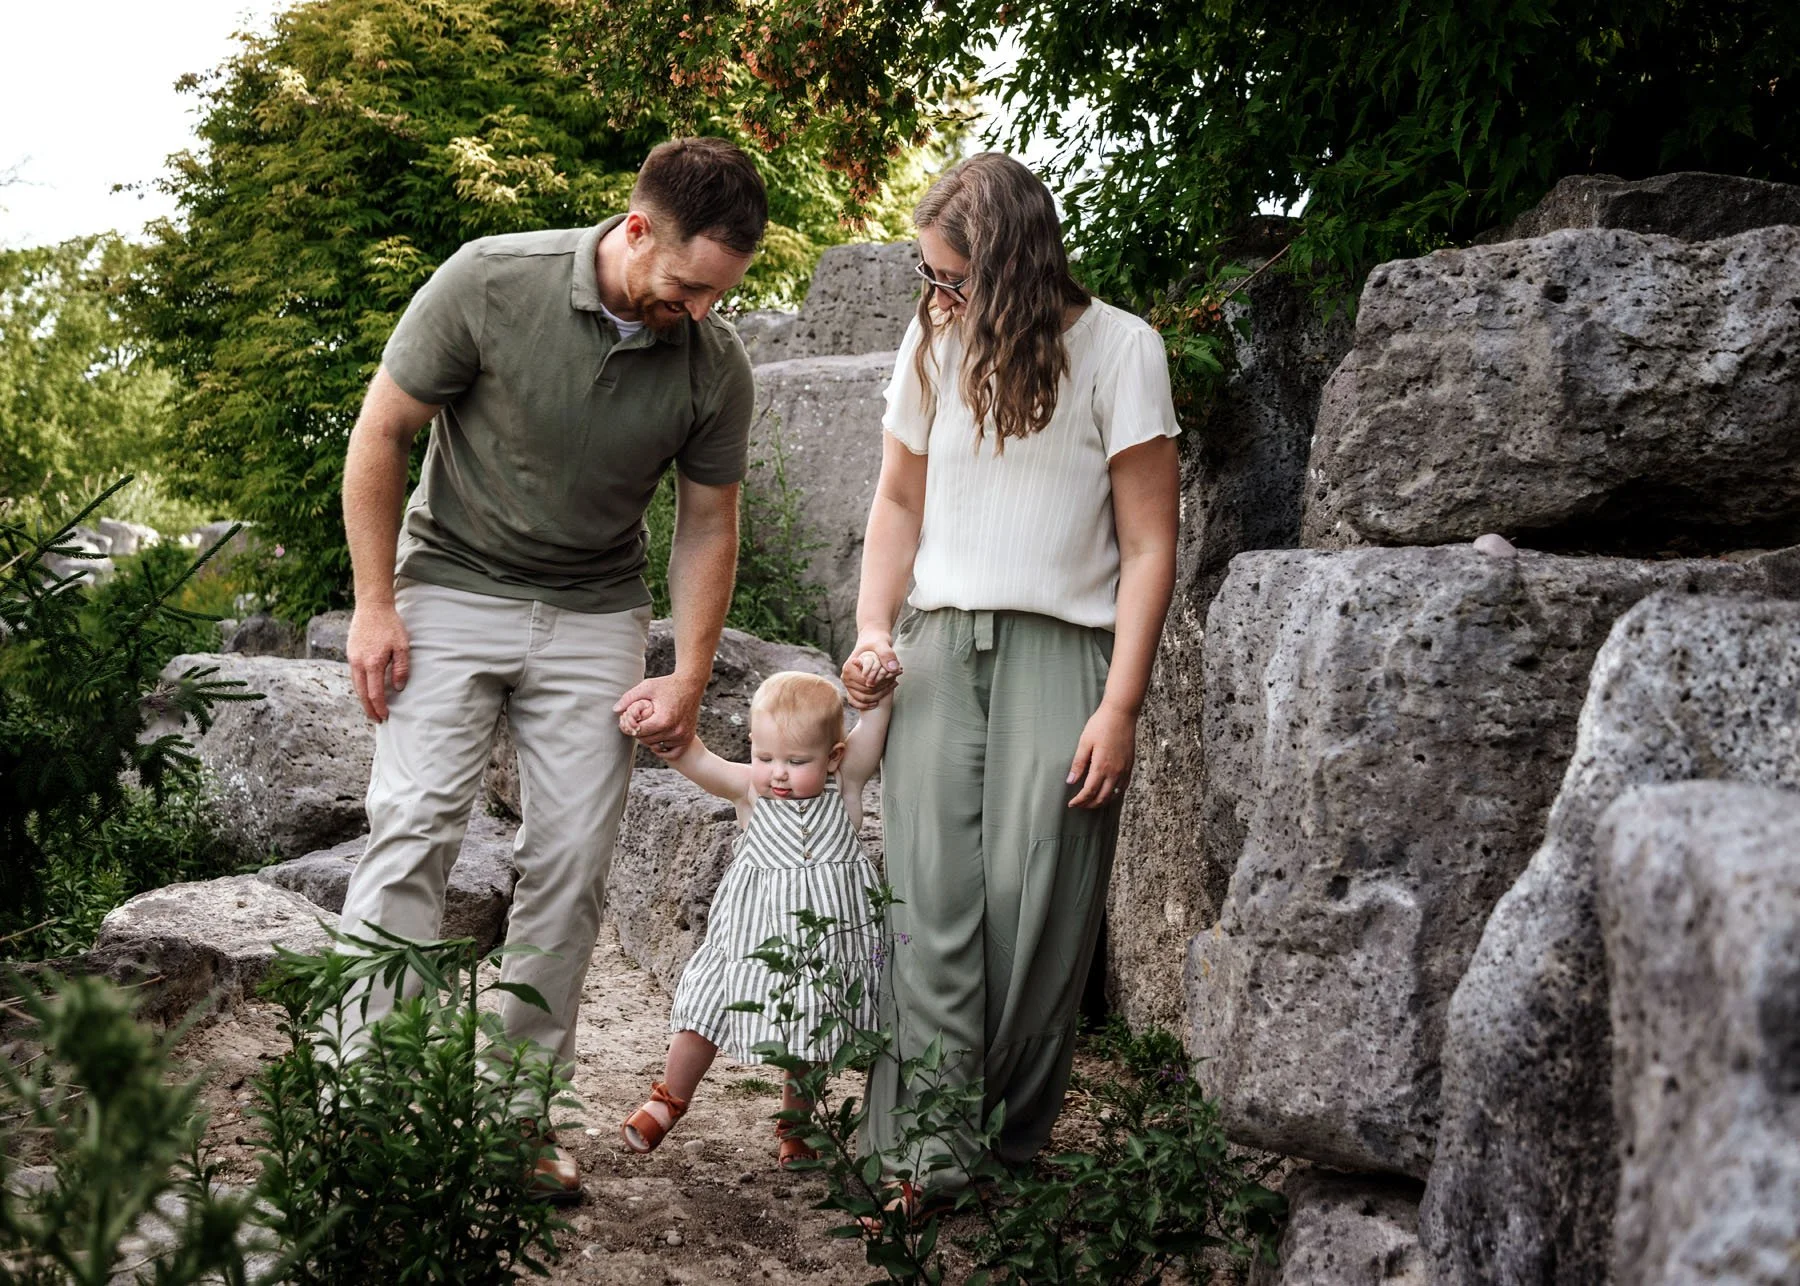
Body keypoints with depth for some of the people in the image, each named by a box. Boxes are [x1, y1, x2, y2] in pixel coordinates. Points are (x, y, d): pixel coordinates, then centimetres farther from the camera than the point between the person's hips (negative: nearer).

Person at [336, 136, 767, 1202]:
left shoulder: (716, 364, -9)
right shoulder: (489, 283, -18)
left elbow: (708, 523, 4)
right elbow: (380, 435, -8)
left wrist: (689, 678, -3)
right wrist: (375, 605, -9)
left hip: (596, 619, 3)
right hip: (453, 589, -2)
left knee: (573, 860, -1)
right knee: (415, 826, -14)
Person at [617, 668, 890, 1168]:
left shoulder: (845, 782, -8)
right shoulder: (749, 789, -10)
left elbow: (877, 719, -14)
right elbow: (691, 758, -22)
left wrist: (877, 685, -33)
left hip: (827, 935, 0)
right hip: (753, 934, 0)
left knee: (809, 1036, 13)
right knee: (705, 1014, 9)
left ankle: (794, 1125, 36)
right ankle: (669, 1099, 35)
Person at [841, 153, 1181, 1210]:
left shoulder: (1118, 348, -3)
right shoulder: (934, 344, 11)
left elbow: (1149, 544, -3)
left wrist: (1120, 705, -9)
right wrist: (874, 633, 7)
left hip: (1061, 649, -3)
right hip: (938, 646, 3)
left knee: (1036, 907, -8)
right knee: (933, 899, -8)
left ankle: (1013, 1142, 4)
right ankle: (925, 1153, -9)